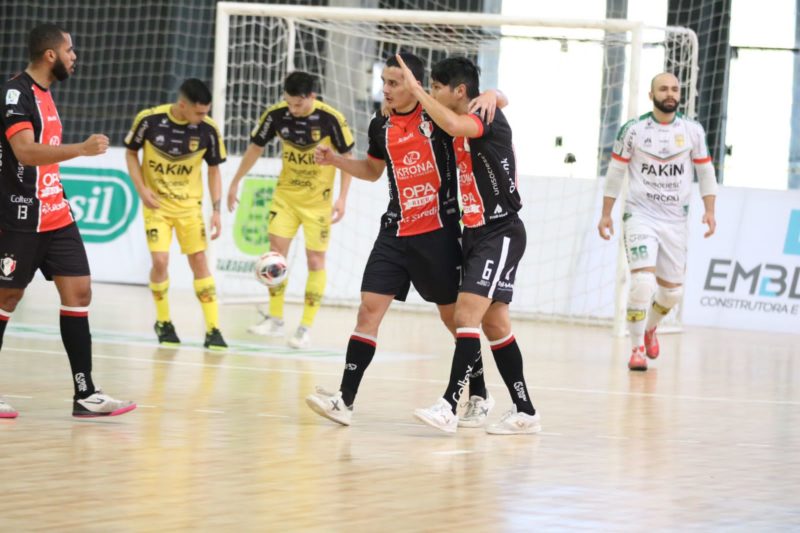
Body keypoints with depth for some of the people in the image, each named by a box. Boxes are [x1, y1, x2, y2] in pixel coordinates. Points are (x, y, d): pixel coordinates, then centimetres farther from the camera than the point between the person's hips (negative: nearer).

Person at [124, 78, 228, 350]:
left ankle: (213, 329, 2)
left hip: (190, 205, 2)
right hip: (157, 204, -1)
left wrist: (216, 210, -5)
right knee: (160, 261, -12)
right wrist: (142, 189, -11)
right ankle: (163, 322, 10)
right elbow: (131, 152, 0)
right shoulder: (149, 119, -18)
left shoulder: (208, 129, -13)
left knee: (199, 261, -2)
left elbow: (213, 169, 1)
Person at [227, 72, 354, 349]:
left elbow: (347, 157, -9)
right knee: (276, 251, -3)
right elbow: (256, 147, 4)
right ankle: (275, 319, 7)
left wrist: (342, 198, -15)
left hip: (318, 199, -3)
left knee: (315, 260, -1)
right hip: (286, 194, 3)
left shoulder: (331, 118, -20)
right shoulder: (276, 114, -12)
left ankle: (306, 327, 4)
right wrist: (235, 183, 6)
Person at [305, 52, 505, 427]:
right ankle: (345, 399, -10)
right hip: (396, 231, 4)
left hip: (440, 230, -4)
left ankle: (479, 395, 23)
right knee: (370, 308, -7)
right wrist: (334, 159, 11)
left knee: (453, 315, 6)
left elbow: (500, 100, 0)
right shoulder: (381, 126, 7)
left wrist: (490, 95, -23)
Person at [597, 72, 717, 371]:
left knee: (672, 290, 8)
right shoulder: (633, 130, -3)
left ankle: (650, 329, 39)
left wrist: (710, 211, 0)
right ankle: (636, 348, -6)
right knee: (643, 282, -20)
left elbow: (705, 172, 11)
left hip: (675, 220, 3)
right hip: (640, 215, -3)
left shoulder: (693, 131, 2)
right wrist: (606, 214, 4)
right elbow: (615, 173, 5)